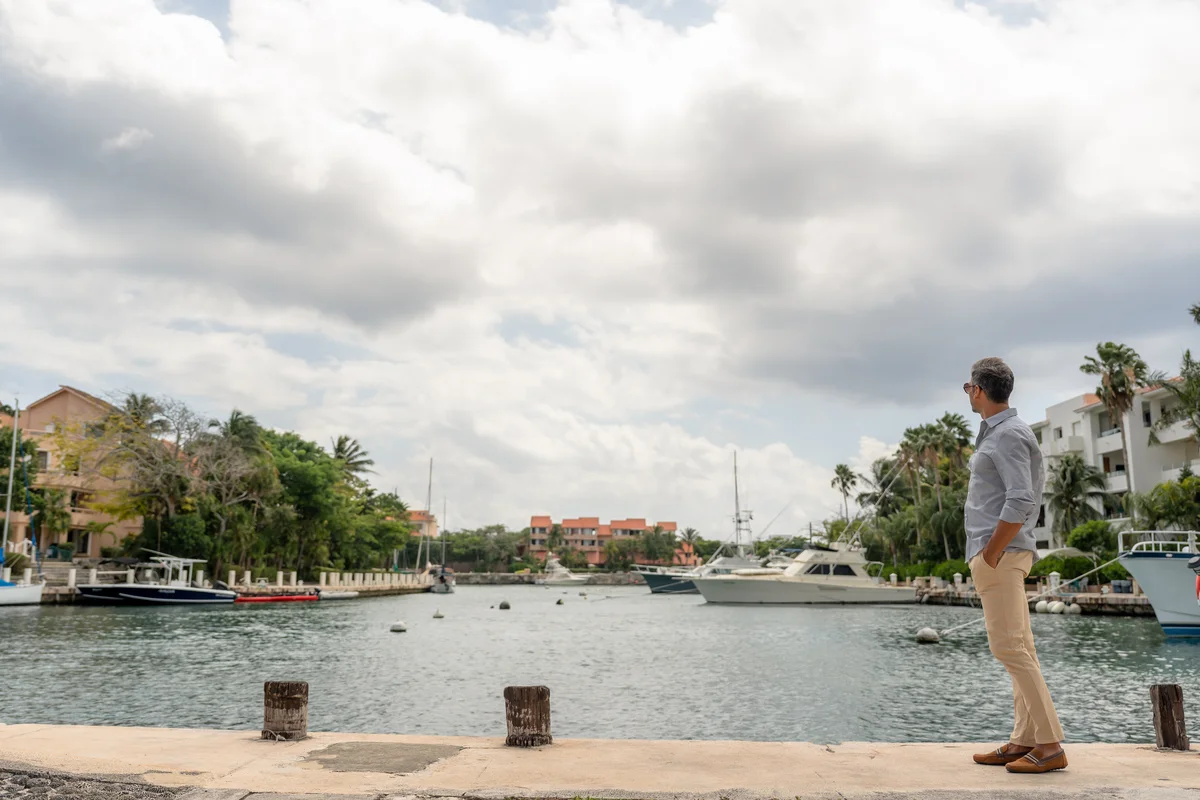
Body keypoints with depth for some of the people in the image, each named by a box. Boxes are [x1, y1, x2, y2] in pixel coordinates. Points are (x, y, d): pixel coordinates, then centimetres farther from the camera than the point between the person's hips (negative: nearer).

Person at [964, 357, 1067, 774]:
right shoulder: (1002, 432, 17)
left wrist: (990, 553, -18)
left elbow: (1020, 501, -23)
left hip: (998, 553, -11)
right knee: (1020, 648, 9)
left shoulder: (1008, 435, -14)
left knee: (1009, 647, -10)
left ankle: (1049, 744, -6)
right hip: (1002, 553, 11)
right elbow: (1037, 479, 30)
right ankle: (1023, 741, 13)